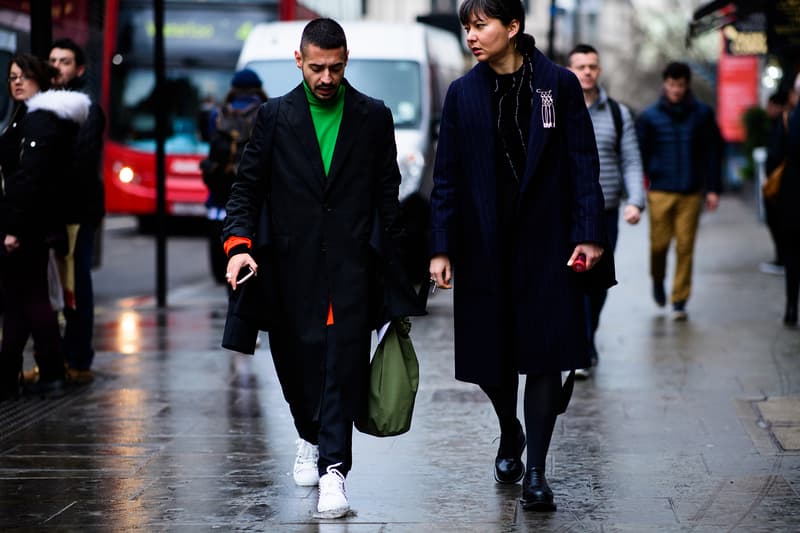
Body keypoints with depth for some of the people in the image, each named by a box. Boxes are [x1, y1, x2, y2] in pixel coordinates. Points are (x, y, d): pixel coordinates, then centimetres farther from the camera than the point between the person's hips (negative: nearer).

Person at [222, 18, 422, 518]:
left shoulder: (374, 117, 6)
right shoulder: (275, 116, 6)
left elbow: (388, 195, 7)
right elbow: (248, 186, 5)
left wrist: (391, 268, 4)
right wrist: (239, 243, -10)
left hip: (352, 260, -1)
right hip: (291, 262, 1)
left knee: (344, 361, -10)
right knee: (296, 360, 10)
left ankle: (334, 467, -10)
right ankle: (311, 437, 38)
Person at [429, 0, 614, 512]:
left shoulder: (559, 84, -2)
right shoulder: (463, 94, 5)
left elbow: (584, 163, -2)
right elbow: (447, 178, 5)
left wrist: (590, 234, -9)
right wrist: (442, 248, 0)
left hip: (547, 243, -2)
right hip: (486, 244, 2)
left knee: (545, 354, -4)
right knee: (489, 354, 7)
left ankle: (535, 470, 3)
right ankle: (510, 434, 35)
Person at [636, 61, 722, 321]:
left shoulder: (702, 114, 6)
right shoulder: (649, 117, 3)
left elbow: (712, 153, 8)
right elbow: (640, 155, 5)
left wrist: (712, 189, 3)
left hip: (691, 192, 0)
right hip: (660, 192, 0)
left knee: (685, 248, -1)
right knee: (659, 243, 0)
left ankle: (680, 300, 7)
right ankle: (658, 281, 30)